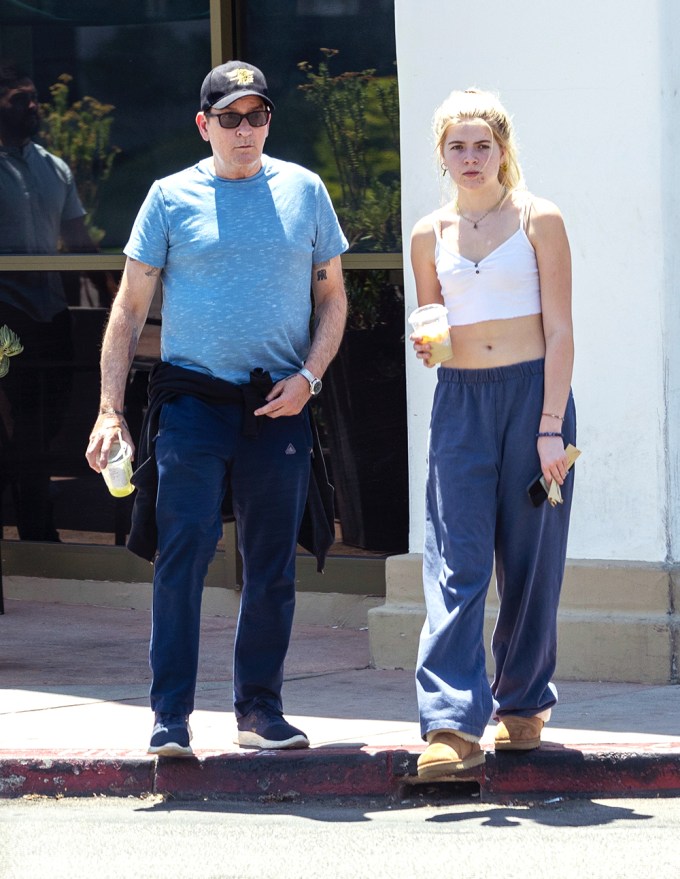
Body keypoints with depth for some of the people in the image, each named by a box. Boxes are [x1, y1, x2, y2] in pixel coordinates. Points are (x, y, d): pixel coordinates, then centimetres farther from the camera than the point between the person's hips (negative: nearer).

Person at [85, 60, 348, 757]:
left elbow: (332, 295, 14)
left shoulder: (303, 191, 8)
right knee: (182, 554, -10)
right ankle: (170, 718, -8)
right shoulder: (173, 197, 3)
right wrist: (110, 410, -4)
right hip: (192, 402, -2)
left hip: (278, 406, 2)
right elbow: (129, 308, 4)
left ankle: (259, 708, 16)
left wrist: (308, 376, -2)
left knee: (272, 564, 6)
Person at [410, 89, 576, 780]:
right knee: (455, 562, -9)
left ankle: (521, 703, 21)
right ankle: (453, 724, -16)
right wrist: (425, 346, -5)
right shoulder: (430, 235, 9)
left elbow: (559, 332, -3)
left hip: (532, 392, -2)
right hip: (460, 400, 2)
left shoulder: (538, 221, -1)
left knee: (530, 561, 4)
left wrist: (551, 427, -10)